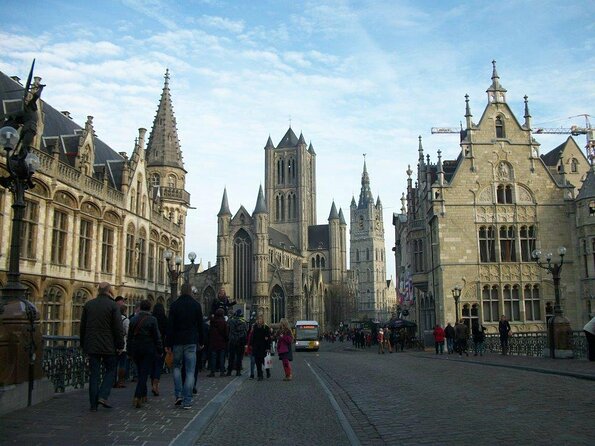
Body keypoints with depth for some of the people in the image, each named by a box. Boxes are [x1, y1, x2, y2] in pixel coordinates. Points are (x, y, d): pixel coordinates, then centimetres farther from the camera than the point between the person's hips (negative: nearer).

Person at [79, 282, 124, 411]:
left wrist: (83, 344, 20)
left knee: (94, 374, 7)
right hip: (108, 346, -4)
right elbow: (118, 328, -10)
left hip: (91, 346, 4)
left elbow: (82, 326, 13)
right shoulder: (113, 305, -7)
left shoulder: (88, 304, 7)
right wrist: (120, 345, -2)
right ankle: (103, 396, -4)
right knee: (110, 371, 11)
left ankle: (93, 404, 8)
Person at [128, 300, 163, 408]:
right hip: (148, 350, -5)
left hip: (136, 350, 5)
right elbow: (157, 337, -8)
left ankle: (143, 396, 25)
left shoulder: (134, 320, 5)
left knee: (140, 373, 17)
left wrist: (130, 351, 17)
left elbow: (129, 337, 10)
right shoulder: (152, 320, -8)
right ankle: (137, 397, -14)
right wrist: (160, 351, 0)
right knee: (144, 374, -4)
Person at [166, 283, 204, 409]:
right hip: (191, 342, 0)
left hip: (177, 342, 1)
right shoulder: (196, 305, 1)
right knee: (190, 371, 1)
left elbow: (170, 326, -3)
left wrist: (168, 343, 0)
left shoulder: (174, 305, -1)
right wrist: (201, 342, 14)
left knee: (177, 367, 19)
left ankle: (179, 395, 8)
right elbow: (200, 325, 5)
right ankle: (187, 401, -2)